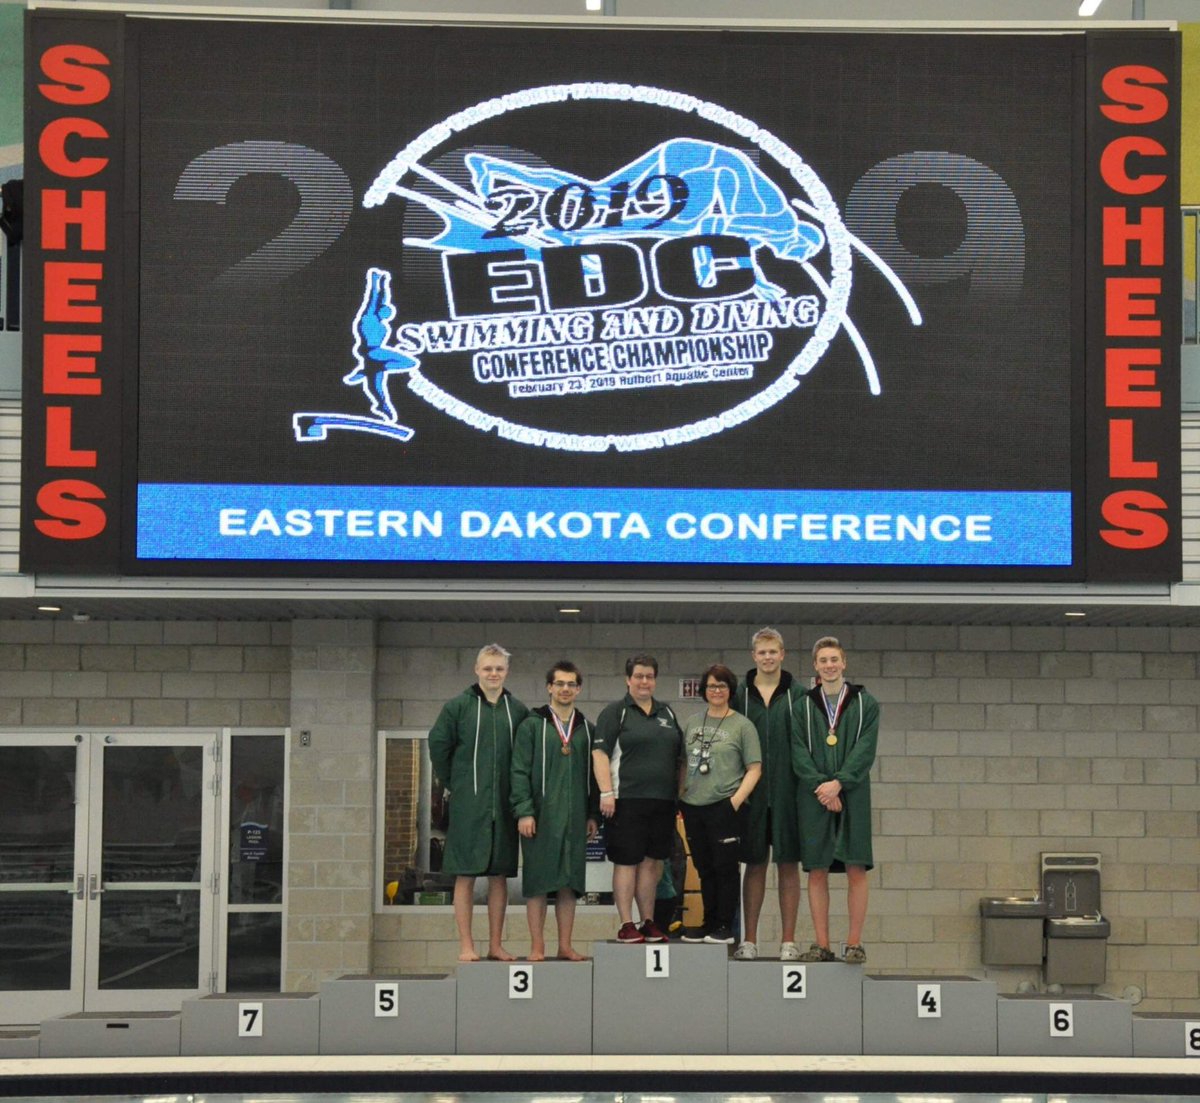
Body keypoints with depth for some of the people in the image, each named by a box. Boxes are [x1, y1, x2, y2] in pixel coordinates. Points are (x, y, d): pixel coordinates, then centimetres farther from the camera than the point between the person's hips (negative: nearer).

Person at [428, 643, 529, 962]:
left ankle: (495, 945, 13)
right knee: (465, 875, -1)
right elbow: (438, 745, 1)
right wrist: (454, 783, 3)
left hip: (504, 804, 3)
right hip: (468, 804, -3)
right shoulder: (458, 706, -1)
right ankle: (466, 946, 3)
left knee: (499, 875, 7)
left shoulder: (517, 710, 7)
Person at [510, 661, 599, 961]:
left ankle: (565, 946, 11)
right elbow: (519, 771, -3)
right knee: (538, 881, -1)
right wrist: (524, 812, -12)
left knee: (570, 881, 5)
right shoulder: (532, 725, 1)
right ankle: (537, 946, 5)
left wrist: (593, 815, 9)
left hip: (574, 818, 4)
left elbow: (593, 774, 15)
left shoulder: (586, 729, 13)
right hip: (540, 816, -3)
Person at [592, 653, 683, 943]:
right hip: (627, 798, -5)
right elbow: (600, 753, -7)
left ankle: (649, 923, 14)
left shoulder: (666, 713, 18)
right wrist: (606, 792, -16)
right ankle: (626, 925, 0)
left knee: (652, 862, 8)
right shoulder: (615, 712, 0)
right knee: (626, 862, -3)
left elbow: (680, 756, 24)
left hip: (662, 800, 5)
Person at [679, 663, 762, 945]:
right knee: (704, 869, 11)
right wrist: (680, 795, 9)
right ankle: (708, 924, 20)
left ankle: (725, 927, 6)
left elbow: (754, 769, -5)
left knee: (725, 867, -1)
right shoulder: (693, 723, 13)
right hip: (693, 806, 5)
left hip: (724, 808, -5)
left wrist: (735, 801, -13)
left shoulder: (742, 725, -2)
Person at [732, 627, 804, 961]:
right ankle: (748, 940, 11)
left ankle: (788, 940, 8)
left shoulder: (796, 694, 3)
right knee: (754, 864, 6)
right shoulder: (741, 695, 6)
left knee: (788, 865, 2)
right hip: (752, 791, 1)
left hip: (787, 790, -1)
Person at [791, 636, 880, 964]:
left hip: (853, 794, -1)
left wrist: (838, 782, -14)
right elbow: (798, 752, 2)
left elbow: (865, 750, -3)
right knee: (817, 871, 0)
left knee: (856, 869, -4)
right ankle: (821, 944, 5)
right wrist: (821, 785, -12)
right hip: (814, 797, 1)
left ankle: (854, 943, 0)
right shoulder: (803, 706, 10)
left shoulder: (865, 703, 7)